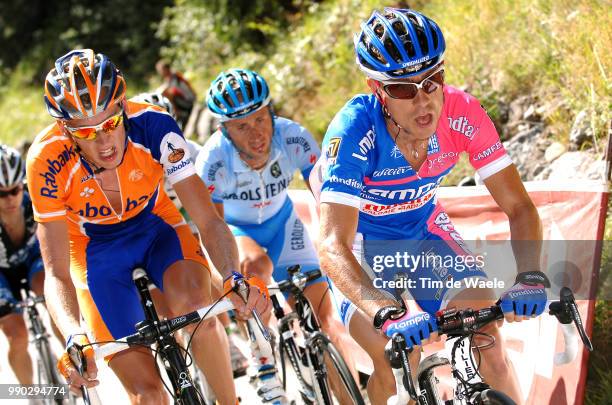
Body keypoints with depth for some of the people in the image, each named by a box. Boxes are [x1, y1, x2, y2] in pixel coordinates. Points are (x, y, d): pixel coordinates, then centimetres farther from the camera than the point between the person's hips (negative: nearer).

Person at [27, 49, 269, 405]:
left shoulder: (153, 126, -30)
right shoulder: (47, 162, -31)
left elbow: (208, 219, -27)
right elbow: (57, 273, -28)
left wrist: (235, 277, -46)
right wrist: (75, 336, -47)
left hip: (156, 226, 1)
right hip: (95, 248, 0)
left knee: (195, 306, -33)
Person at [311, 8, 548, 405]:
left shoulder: (462, 114, -26)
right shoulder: (354, 130, -35)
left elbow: (518, 206, -21)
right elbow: (333, 246, -41)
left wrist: (530, 277, -41)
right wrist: (388, 314, -56)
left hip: (424, 227, 3)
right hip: (361, 238, -3)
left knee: (487, 344, -14)